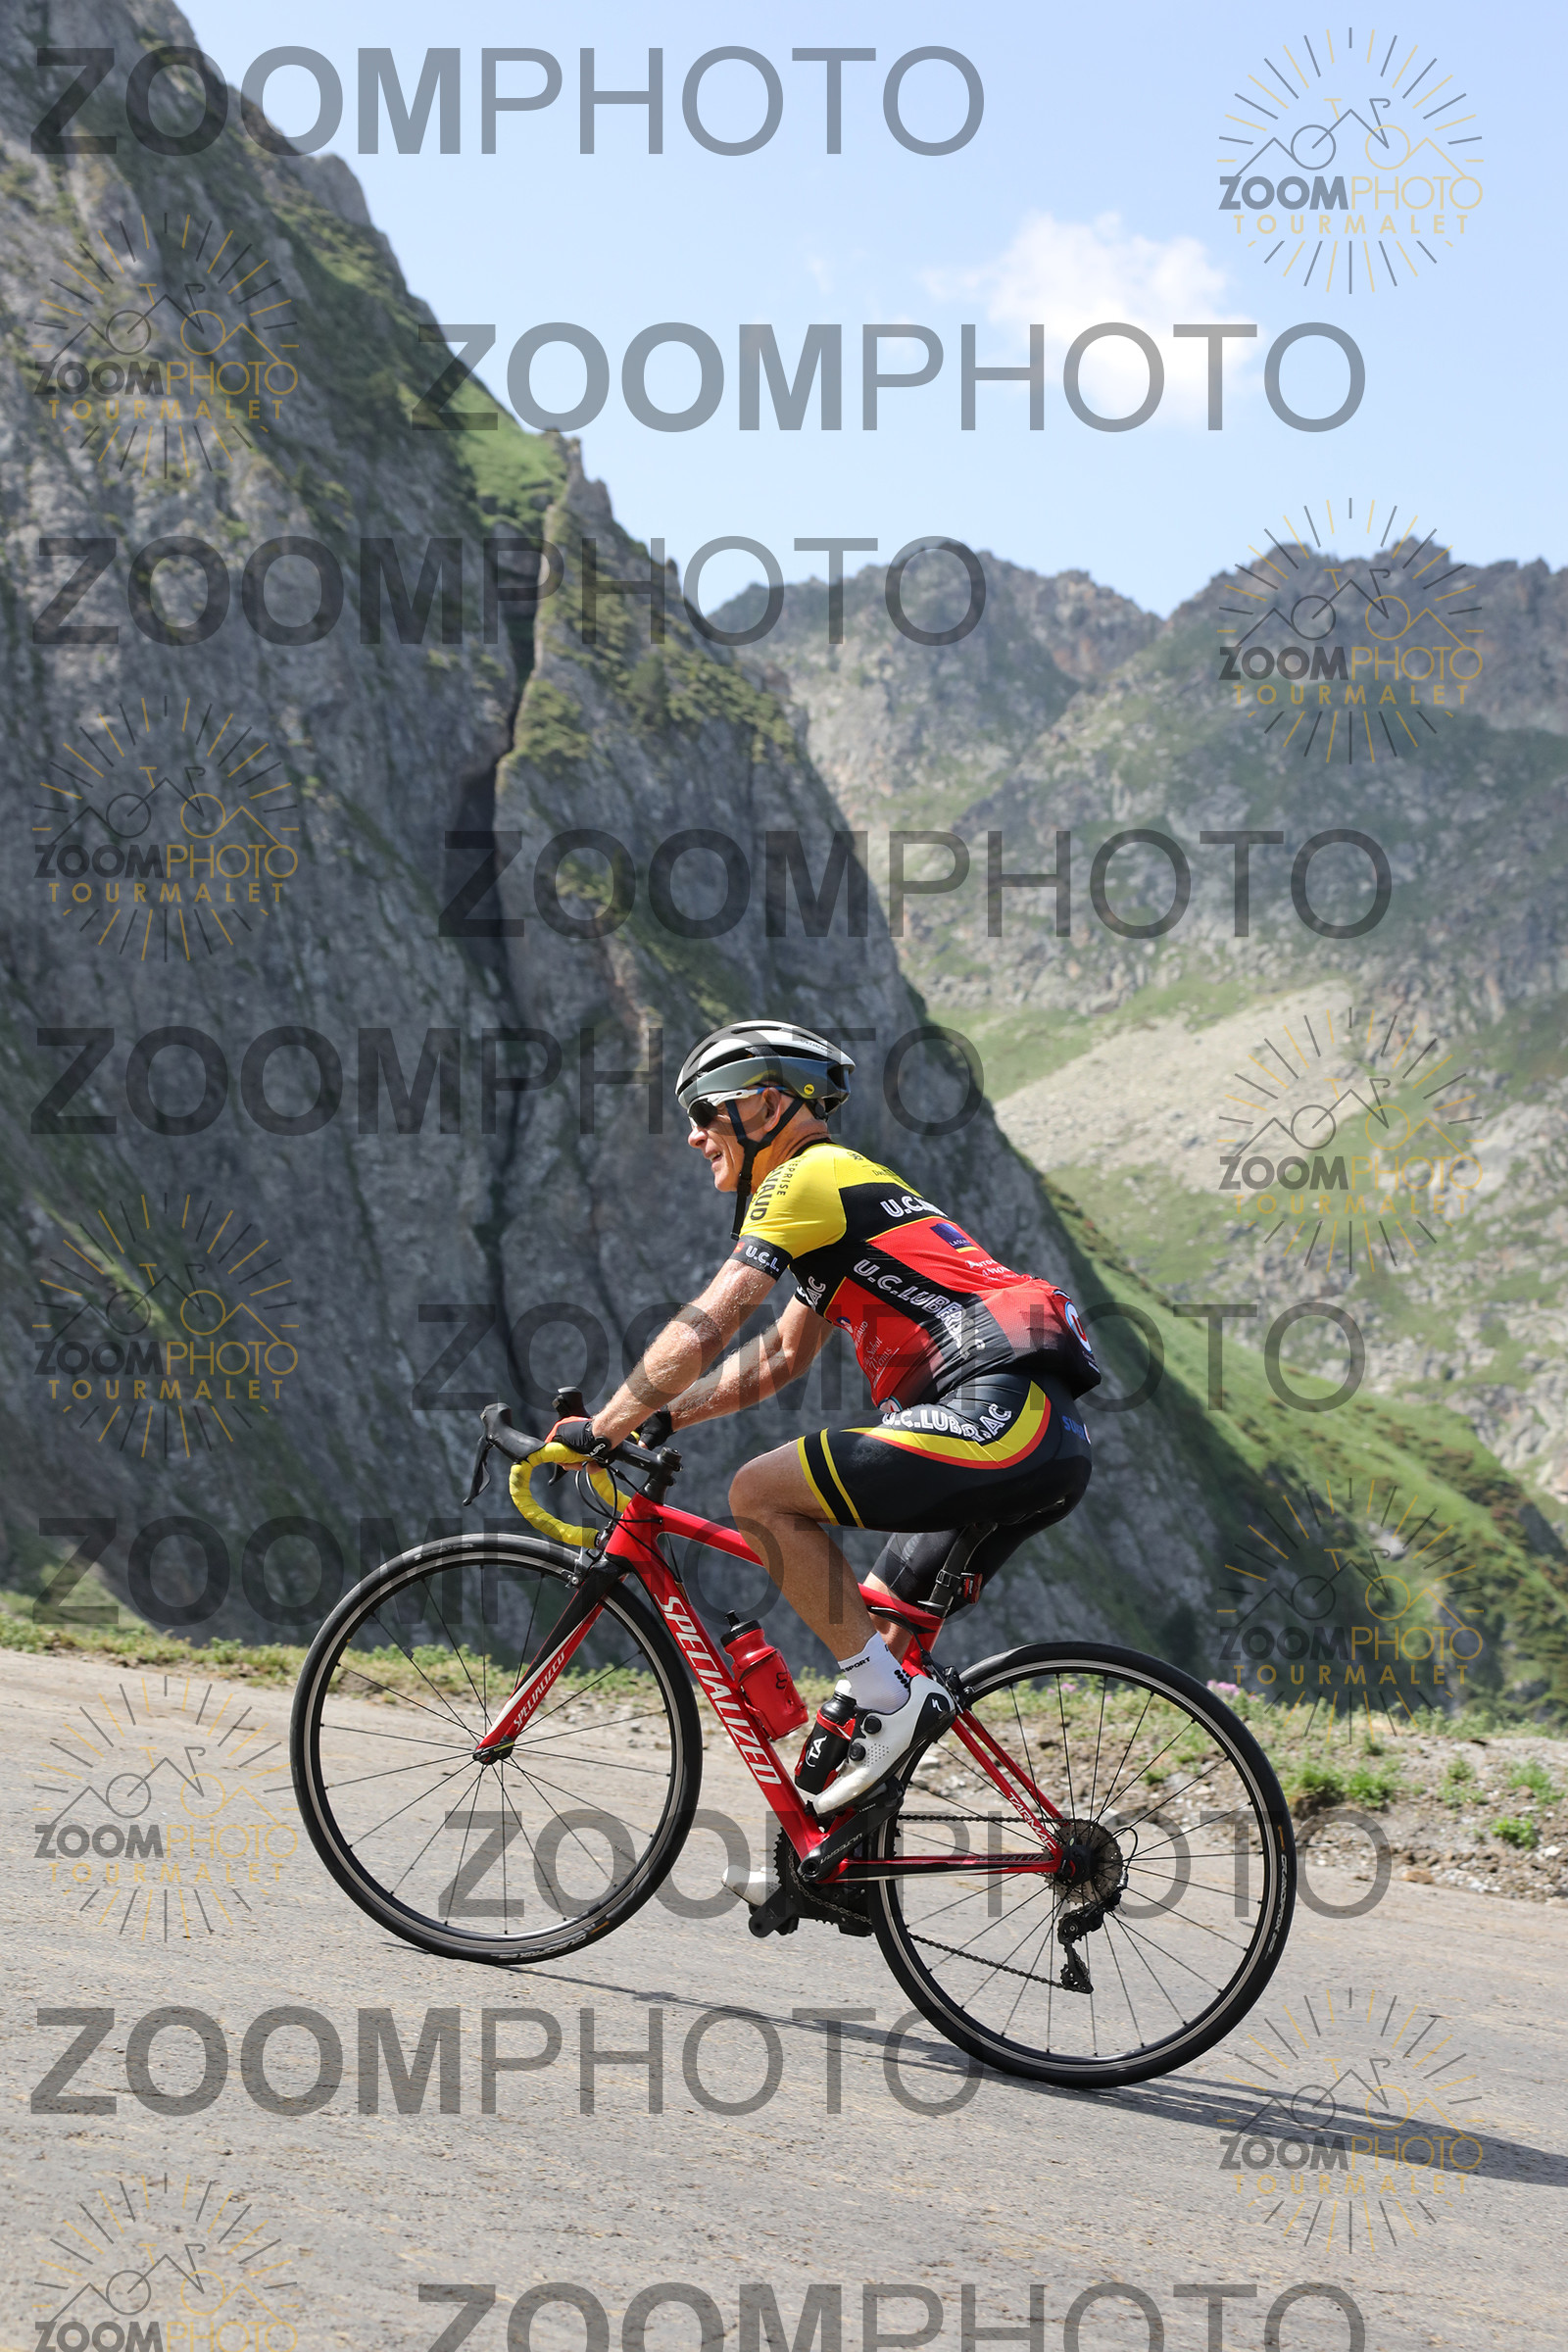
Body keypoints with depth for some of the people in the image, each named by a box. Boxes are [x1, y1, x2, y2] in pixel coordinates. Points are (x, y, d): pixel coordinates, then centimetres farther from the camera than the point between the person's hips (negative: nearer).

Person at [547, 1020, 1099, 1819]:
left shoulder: (805, 1178, -1)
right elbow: (779, 1357, 36)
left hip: (997, 1414, -10)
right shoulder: (850, 1186, 30)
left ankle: (889, 1696, -8)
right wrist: (655, 1422, 29)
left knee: (760, 1494, -9)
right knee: (875, 1626, 17)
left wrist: (602, 1428, 5)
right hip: (1051, 1447, 10)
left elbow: (700, 1336, -6)